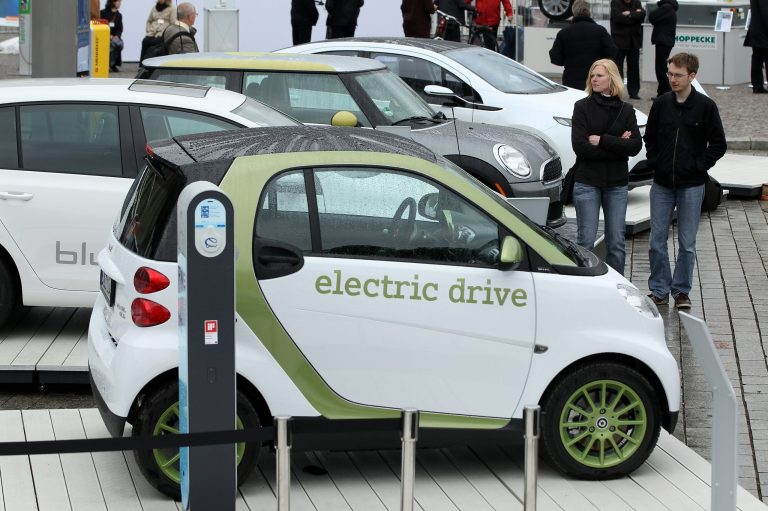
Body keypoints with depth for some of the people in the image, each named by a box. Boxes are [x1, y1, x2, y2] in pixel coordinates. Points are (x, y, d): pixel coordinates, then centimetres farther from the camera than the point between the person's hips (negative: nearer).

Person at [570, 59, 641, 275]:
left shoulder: (626, 110, 7)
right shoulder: (582, 107, -1)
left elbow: (635, 146, -6)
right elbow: (580, 146, -12)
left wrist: (602, 141, -14)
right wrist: (618, 145, -11)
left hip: (617, 184, 3)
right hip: (587, 182, -3)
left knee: (616, 243, 5)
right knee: (586, 241, -3)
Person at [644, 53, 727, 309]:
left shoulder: (705, 107, -5)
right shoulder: (661, 104, 3)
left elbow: (718, 144, 0)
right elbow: (649, 138, 14)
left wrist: (698, 166, -7)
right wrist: (655, 163, 2)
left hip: (691, 185, -3)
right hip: (662, 184, 3)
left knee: (687, 243, 4)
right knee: (657, 240, 4)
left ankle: (681, 290, 15)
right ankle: (659, 290, 14)